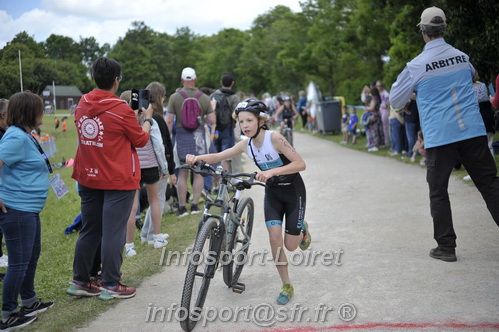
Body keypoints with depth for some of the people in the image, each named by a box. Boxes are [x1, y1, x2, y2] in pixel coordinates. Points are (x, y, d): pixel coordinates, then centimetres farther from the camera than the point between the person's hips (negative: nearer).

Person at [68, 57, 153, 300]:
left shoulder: (82, 105, 2)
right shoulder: (121, 109, -16)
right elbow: (141, 140, -5)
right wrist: (147, 119, 10)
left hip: (88, 178, 7)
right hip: (118, 180, -6)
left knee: (89, 230, 16)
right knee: (113, 232, 1)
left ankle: (79, 282, 23)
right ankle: (110, 285, 8)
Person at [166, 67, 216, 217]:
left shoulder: (175, 97, -2)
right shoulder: (204, 98, 0)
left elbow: (169, 121, -4)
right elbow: (212, 120, -4)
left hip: (181, 135, 0)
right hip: (198, 135, 0)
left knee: (182, 173, 5)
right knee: (199, 172, 8)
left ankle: (182, 207, 9)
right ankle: (195, 205, 8)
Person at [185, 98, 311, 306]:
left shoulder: (274, 138, -25)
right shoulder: (246, 144, -9)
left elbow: (300, 164, -30)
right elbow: (218, 156, -9)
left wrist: (271, 172, -42)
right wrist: (197, 158, -28)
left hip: (293, 192, -4)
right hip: (272, 193, 4)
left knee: (290, 246, 0)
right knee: (274, 238, -9)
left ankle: (302, 228, 35)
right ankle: (286, 286, 7)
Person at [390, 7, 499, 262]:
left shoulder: (416, 66, -5)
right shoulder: (462, 57, 8)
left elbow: (396, 101, 6)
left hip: (439, 137, -3)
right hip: (473, 132, 3)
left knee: (438, 192, 8)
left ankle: (446, 247, 11)